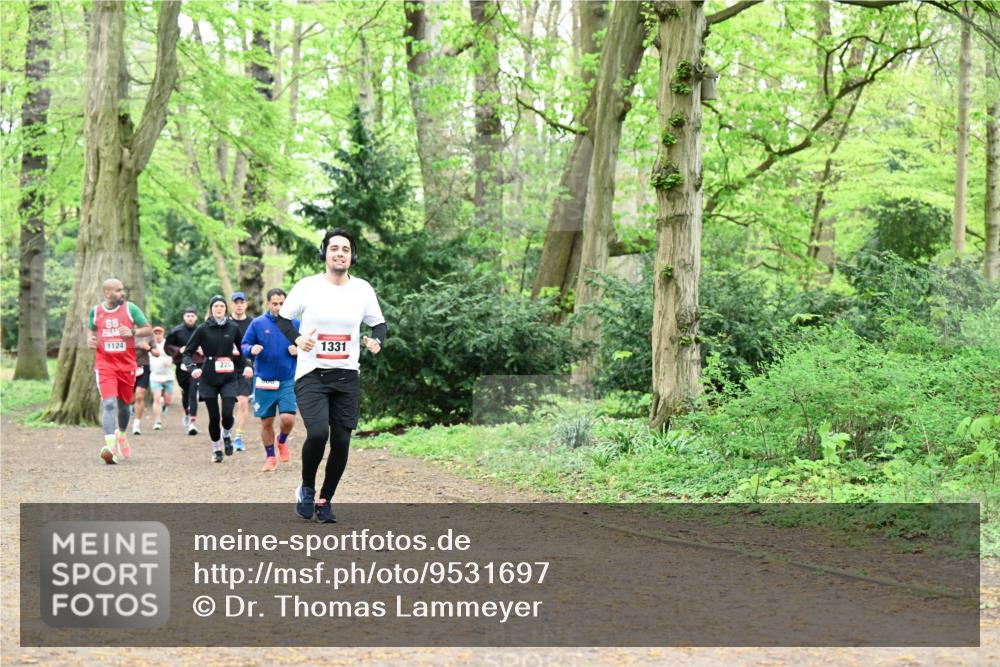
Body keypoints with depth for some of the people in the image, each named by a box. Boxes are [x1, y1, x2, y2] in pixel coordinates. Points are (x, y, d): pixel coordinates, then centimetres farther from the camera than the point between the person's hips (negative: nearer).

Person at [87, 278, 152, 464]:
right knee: (109, 403, -17)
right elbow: (90, 328, 23)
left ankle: (122, 435, 43)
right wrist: (90, 338, 1)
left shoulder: (130, 308, -1)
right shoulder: (96, 311, 4)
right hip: (104, 364, -1)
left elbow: (148, 329, 2)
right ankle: (110, 447, -25)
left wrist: (132, 332, -16)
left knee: (124, 404, 14)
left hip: (126, 364, 1)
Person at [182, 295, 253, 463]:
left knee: (227, 414, -13)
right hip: (209, 378, -1)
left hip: (228, 378, 1)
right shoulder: (203, 329, -3)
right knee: (214, 417, 1)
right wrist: (192, 368, -20)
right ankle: (216, 449, 22)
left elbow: (241, 350, 18)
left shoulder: (233, 328, 3)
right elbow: (187, 352, -2)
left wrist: (245, 366, 1)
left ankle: (227, 436, 20)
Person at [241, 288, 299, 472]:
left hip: (288, 381, 0)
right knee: (266, 421, 6)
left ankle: (282, 441, 20)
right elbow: (244, 346, 3)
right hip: (264, 381, 0)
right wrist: (251, 350, -19)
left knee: (288, 418, -13)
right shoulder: (257, 323, 0)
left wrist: (298, 351, -11)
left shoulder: (295, 324, 2)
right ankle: (270, 456, 24)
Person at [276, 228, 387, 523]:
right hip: (311, 374, -3)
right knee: (318, 433, -22)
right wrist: (297, 339, -13)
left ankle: (324, 500, 22)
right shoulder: (307, 286, -4)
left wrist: (376, 341, -9)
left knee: (341, 442, 2)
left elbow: (379, 324, 14)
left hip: (347, 377, 3)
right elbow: (282, 317, 7)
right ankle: (306, 488, 5)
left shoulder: (363, 289, 3)